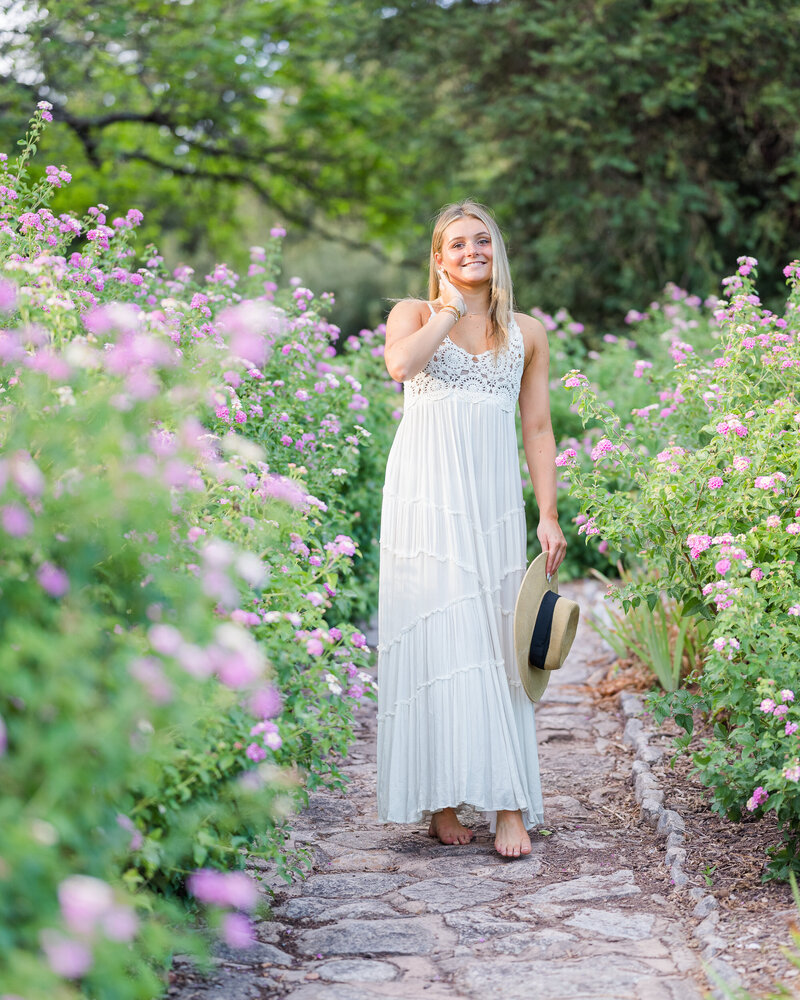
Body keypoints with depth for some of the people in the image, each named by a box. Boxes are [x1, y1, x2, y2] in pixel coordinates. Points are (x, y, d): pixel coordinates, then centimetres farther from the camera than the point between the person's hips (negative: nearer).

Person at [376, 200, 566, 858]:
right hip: (427, 497, -2)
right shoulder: (414, 313, 9)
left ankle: (509, 803, -3)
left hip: (494, 500, 2)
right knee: (436, 638, -5)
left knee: (495, 643, -2)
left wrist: (549, 516, 6)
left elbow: (538, 429, 13)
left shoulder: (527, 332, 15)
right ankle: (441, 800, 1)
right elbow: (401, 364, -15)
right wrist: (450, 306, -3)